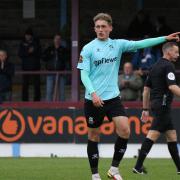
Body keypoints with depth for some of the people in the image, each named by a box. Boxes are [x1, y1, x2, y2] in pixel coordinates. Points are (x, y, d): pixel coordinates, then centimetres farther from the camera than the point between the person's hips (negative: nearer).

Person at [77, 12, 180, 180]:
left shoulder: (118, 45, 5)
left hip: (113, 97, 3)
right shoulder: (88, 49, -4)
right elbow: (84, 74, -7)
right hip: (93, 100, -3)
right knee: (93, 136, 4)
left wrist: (165, 38, -6)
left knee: (124, 130, -12)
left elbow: (140, 44, 0)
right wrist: (93, 93, -21)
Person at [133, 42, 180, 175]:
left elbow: (146, 89, 19)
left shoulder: (155, 66, 18)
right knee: (153, 134, -12)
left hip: (156, 104, 10)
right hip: (163, 105, -10)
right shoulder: (168, 66, -10)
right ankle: (138, 166, -16)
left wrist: (145, 109, 21)